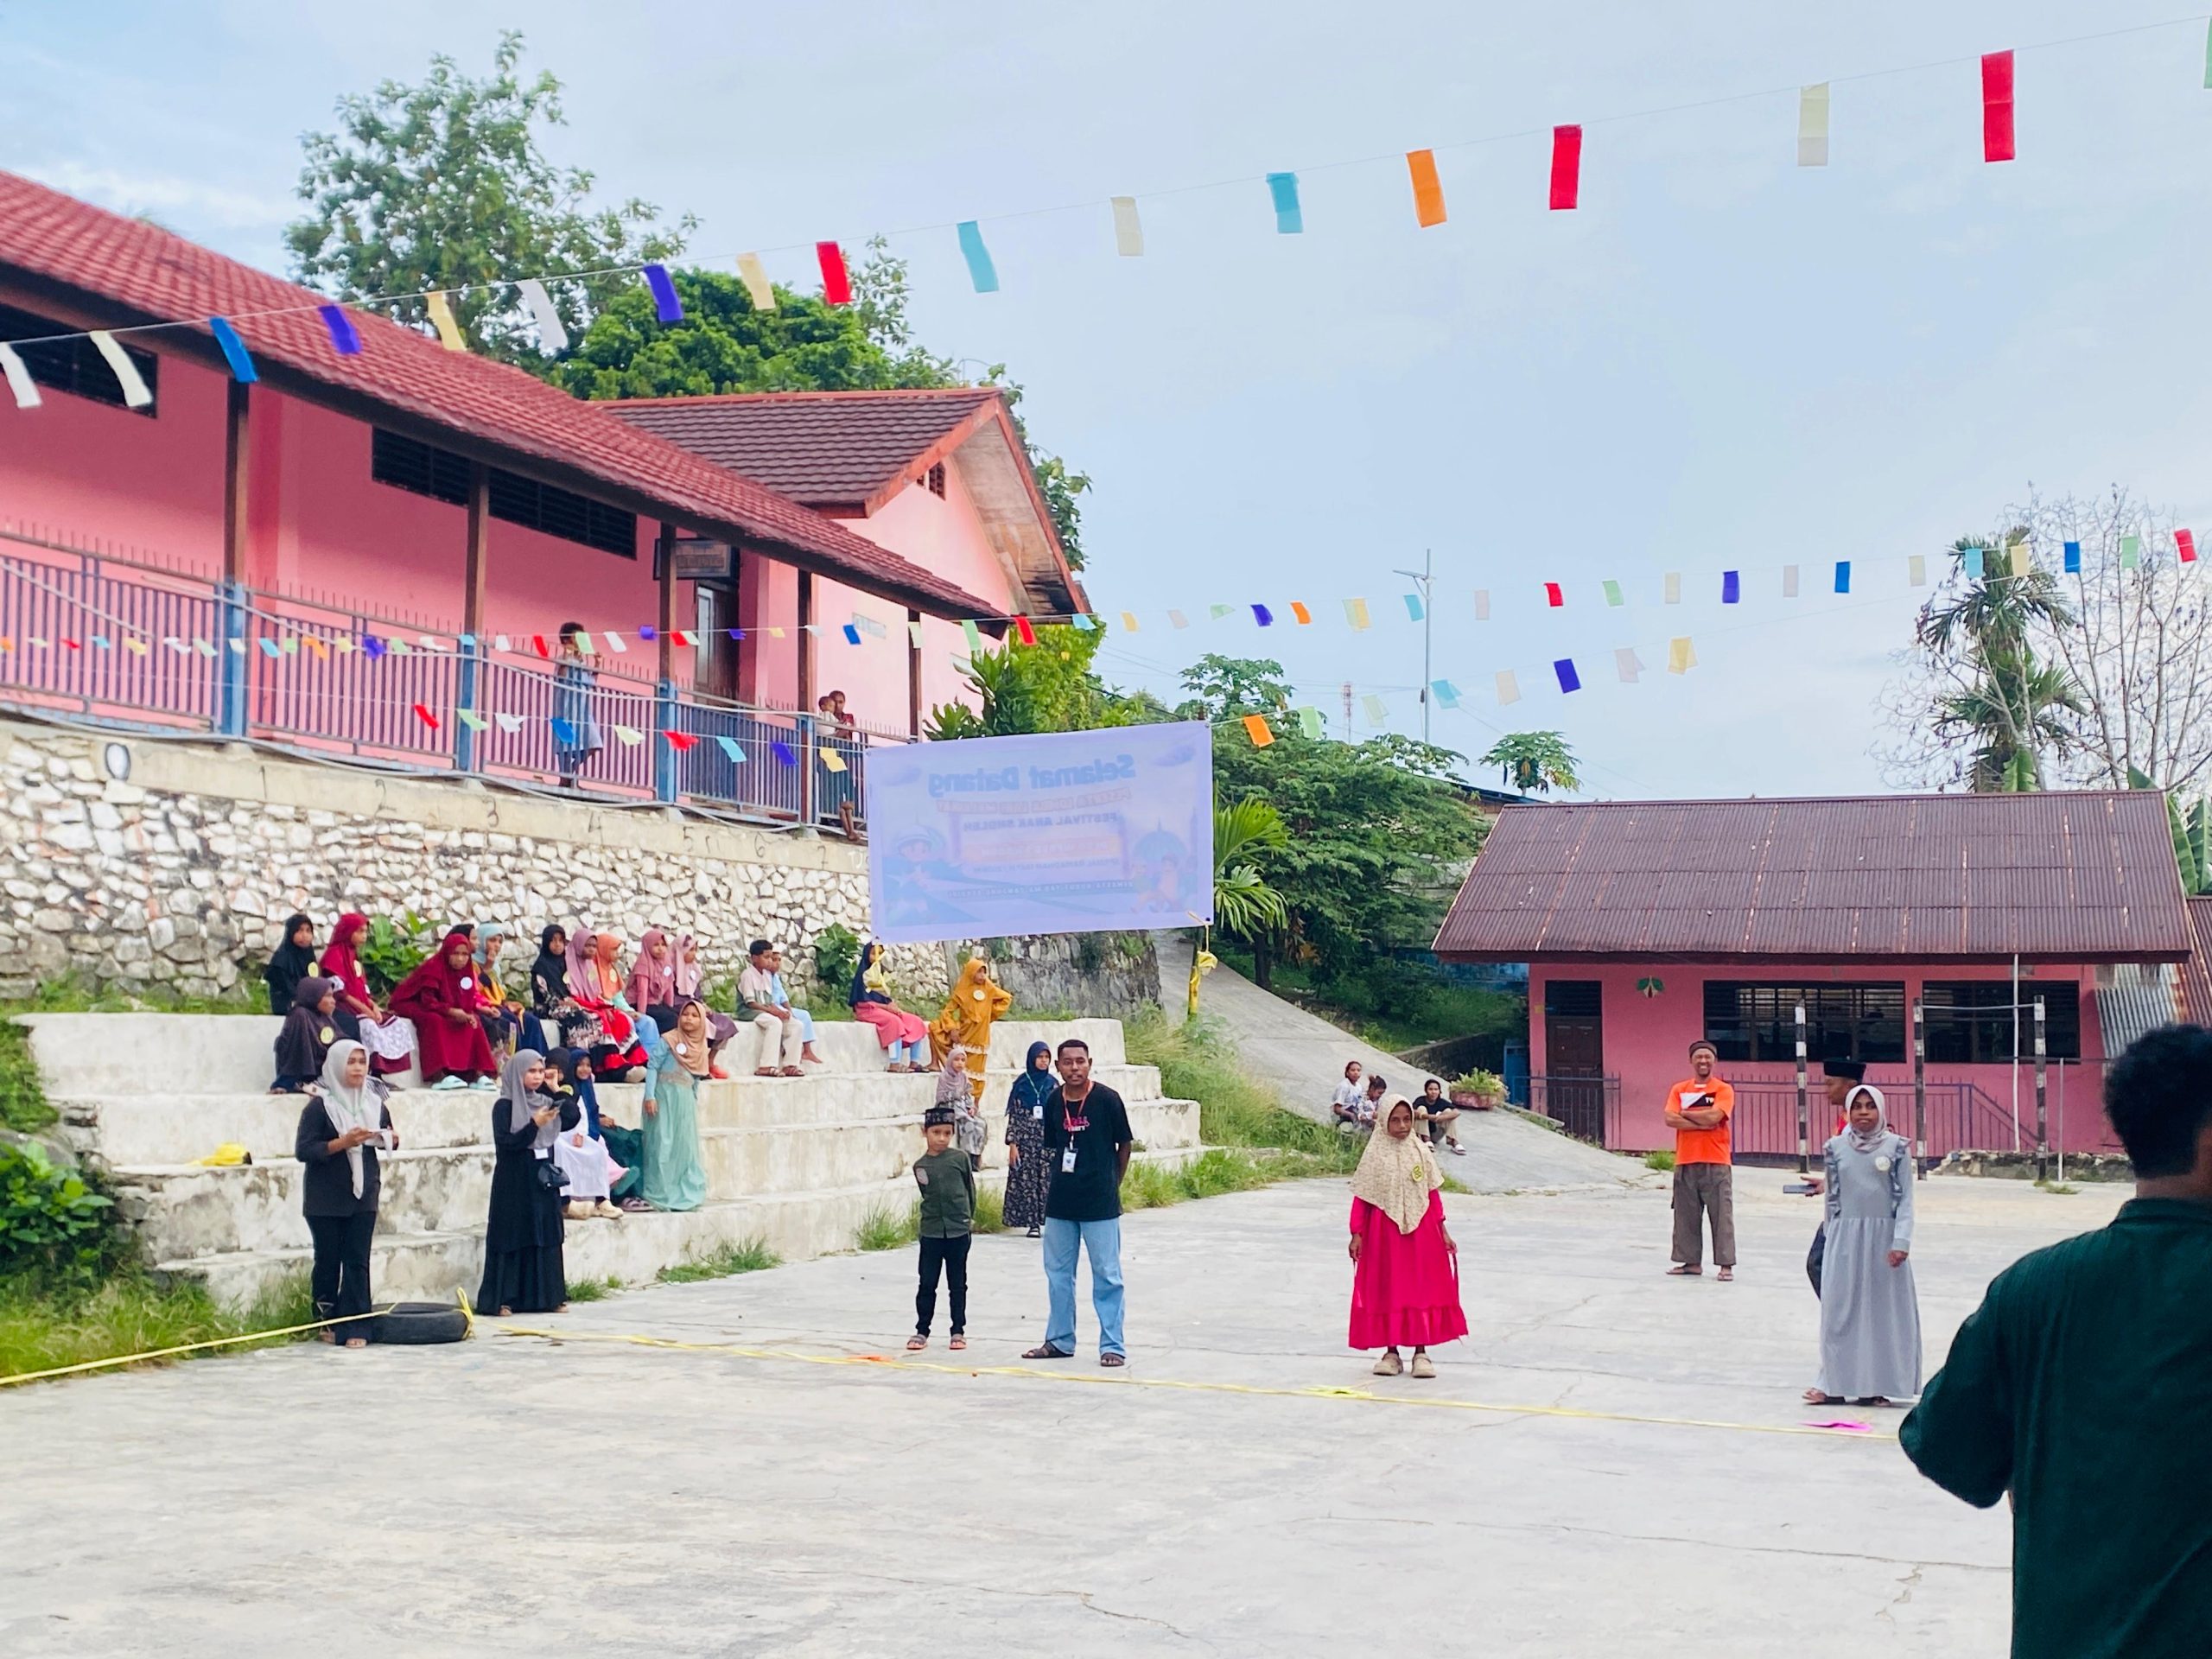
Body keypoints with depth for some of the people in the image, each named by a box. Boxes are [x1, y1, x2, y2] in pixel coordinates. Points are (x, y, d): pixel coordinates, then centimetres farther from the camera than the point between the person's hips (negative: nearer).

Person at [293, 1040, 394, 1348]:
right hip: (325, 1199, -3)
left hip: (363, 1195, 3)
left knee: (357, 1261, -1)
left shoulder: (374, 1101, 6)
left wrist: (391, 1139, -4)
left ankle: (354, 1327, 0)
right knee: (328, 1260, 6)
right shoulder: (319, 1105, -8)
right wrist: (342, 1142, -24)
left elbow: (387, 1138, 20)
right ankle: (326, 1321, 22)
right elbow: (302, 1150, -14)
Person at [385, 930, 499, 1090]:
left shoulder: (466, 970, -1)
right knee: (435, 1020, -37)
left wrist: (468, 1014, -23)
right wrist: (451, 1011, -40)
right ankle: (439, 1076, -45)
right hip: (414, 1004, -7)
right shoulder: (433, 967, -21)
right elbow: (427, 1000, -29)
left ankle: (478, 1072, -18)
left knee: (473, 1023, -11)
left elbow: (468, 1000, 0)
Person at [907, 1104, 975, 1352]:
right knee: (926, 1284, 5)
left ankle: (958, 1331, 16)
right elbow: (927, 1195, 11)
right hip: (931, 1232, 1)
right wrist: (930, 1219, 8)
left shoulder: (960, 1158, -4)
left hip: (959, 1231, -1)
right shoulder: (920, 1166, 1)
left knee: (957, 1284, 8)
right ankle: (921, 1331, 14)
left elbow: (970, 1188, 6)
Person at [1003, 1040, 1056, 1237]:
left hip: (1049, 1140, 1)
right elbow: (1013, 1115, -1)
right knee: (1027, 1180, -2)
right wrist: (1012, 1144, -7)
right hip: (1026, 1140, -1)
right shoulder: (1021, 1084, 0)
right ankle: (1032, 1223, 4)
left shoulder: (1053, 1084, 6)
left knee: (1049, 1180, -2)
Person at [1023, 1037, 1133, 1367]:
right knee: (1058, 1273, 13)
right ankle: (1059, 1340, 25)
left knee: (1107, 1275, 0)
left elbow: (1125, 1145, 1)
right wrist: (1062, 1181, 9)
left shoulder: (1107, 1100, -9)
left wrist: (1110, 1185, 6)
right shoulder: (1053, 1102, 3)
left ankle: (1112, 1346, 7)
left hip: (1100, 1204, -5)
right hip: (1060, 1203, 5)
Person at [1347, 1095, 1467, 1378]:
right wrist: (1357, 1234, -6)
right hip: (1384, 1231, -1)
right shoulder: (1375, 1155, -2)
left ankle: (1421, 1352, 11)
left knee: (1423, 1289, 3)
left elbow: (1433, 1193, 7)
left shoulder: (1421, 1152, 3)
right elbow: (1361, 1197, -1)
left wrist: (1442, 1229, 4)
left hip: (1420, 1230, 1)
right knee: (1387, 1291, 5)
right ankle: (1391, 1352, 16)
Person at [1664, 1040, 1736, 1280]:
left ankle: (1726, 1264, -1)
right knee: (1686, 1215, 6)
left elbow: (1713, 1116, -16)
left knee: (1722, 1214, -4)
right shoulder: (1679, 1089, 10)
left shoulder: (1724, 1090, 1)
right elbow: (1670, 1119, -5)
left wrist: (1685, 1113, -4)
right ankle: (1691, 1262, 15)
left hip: (1716, 1163, -3)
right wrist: (1703, 1123, -13)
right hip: (1685, 1163, 3)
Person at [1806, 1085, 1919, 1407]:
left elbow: (1905, 1198, -2)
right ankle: (1834, 1384, 5)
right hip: (1846, 1237, 2)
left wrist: (1901, 1241, -11)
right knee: (1839, 1308, 1)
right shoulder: (1837, 1147, 5)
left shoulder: (1897, 1147, -1)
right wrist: (1831, 1239, 13)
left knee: (1883, 1309, 2)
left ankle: (1874, 1386, 8)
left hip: (1884, 1237, -2)